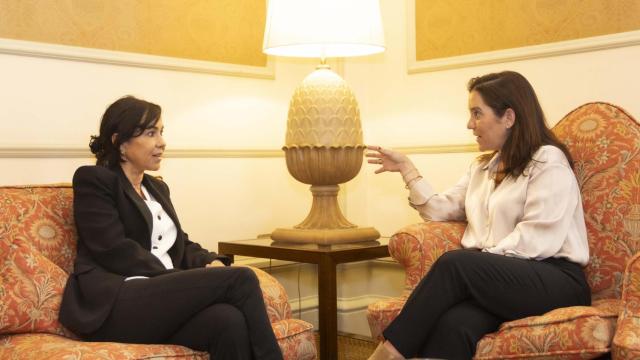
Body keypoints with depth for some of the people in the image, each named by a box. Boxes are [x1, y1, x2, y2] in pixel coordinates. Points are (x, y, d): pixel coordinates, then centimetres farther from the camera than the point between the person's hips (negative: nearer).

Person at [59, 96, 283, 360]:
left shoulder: (157, 187, 26)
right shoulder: (93, 180, 2)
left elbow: (181, 245, 22)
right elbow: (117, 252, -9)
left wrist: (211, 263, -2)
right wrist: (187, 281, -14)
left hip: (162, 297, 6)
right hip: (115, 305, -6)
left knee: (230, 320, -31)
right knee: (240, 278, -24)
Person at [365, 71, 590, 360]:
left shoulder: (548, 162, 0)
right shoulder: (482, 166, 27)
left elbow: (537, 239, -12)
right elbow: (441, 209, 20)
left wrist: (485, 258, -16)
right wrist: (407, 168, 20)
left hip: (554, 279, -5)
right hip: (499, 276, 6)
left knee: (455, 263, -32)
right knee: (453, 325, -31)